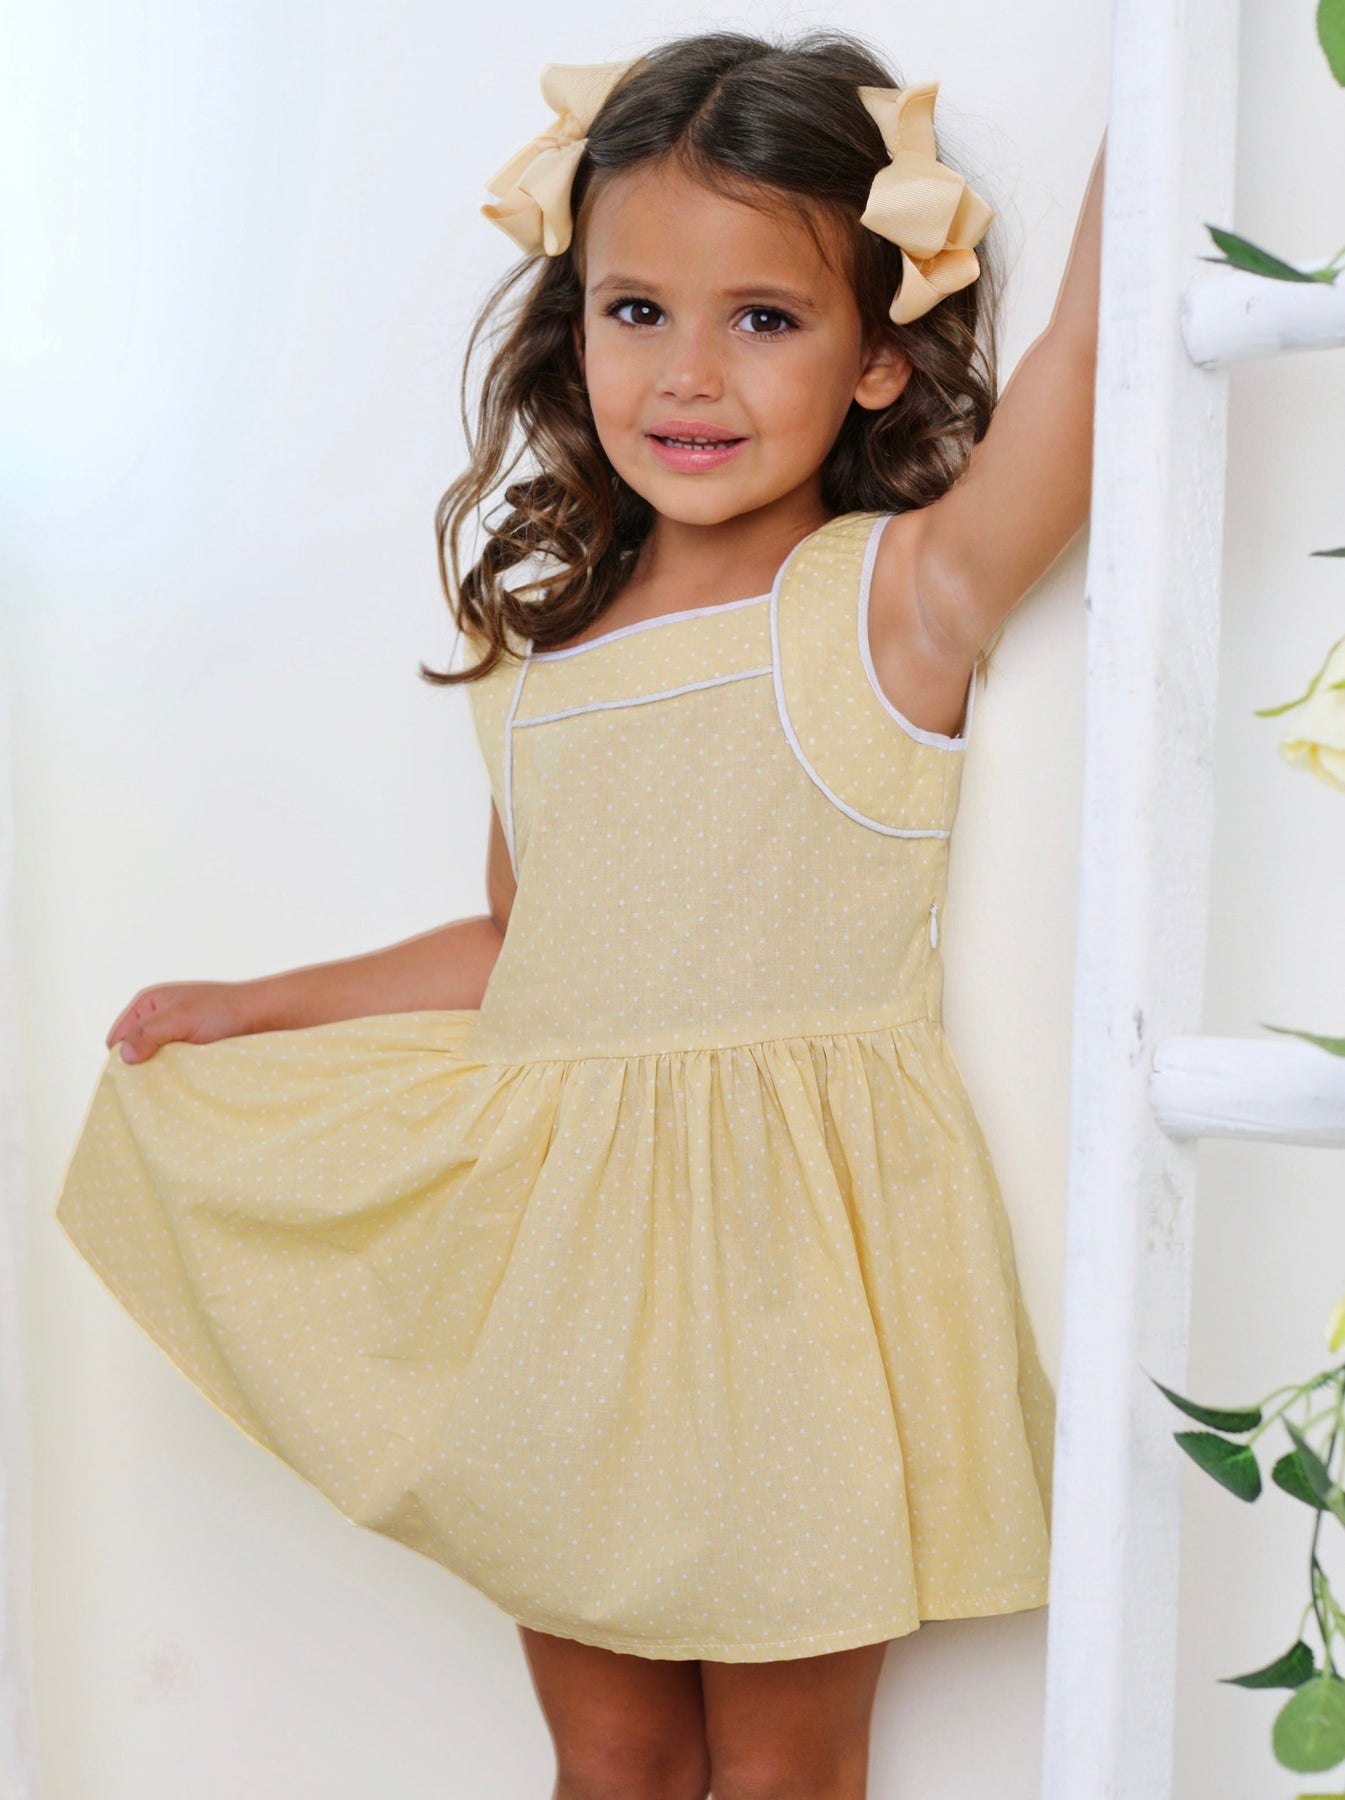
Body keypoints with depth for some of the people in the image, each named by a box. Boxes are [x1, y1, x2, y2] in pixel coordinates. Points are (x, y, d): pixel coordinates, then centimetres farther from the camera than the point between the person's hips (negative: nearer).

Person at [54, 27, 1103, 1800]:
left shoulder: (901, 595, -7)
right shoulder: (536, 647, 8)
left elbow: (1105, 315, -18)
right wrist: (255, 1010, 21)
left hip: (791, 1257, -4)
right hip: (562, 1257, 5)